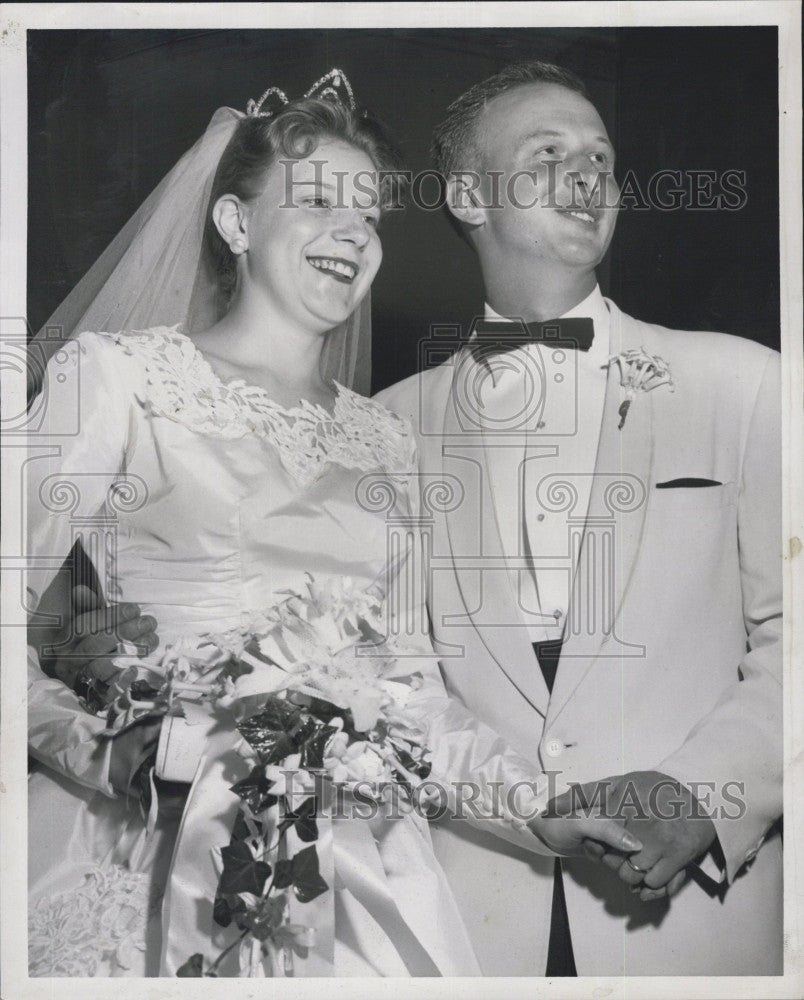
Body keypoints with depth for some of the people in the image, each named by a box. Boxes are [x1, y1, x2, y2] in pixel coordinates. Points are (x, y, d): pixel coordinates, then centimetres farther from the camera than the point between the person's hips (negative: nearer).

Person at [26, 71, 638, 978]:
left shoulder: (380, 438, 11)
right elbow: (20, 628, -6)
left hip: (349, 870, 4)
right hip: (154, 857, -3)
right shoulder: (115, 374, -1)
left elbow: (411, 688, 12)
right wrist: (108, 752, -21)